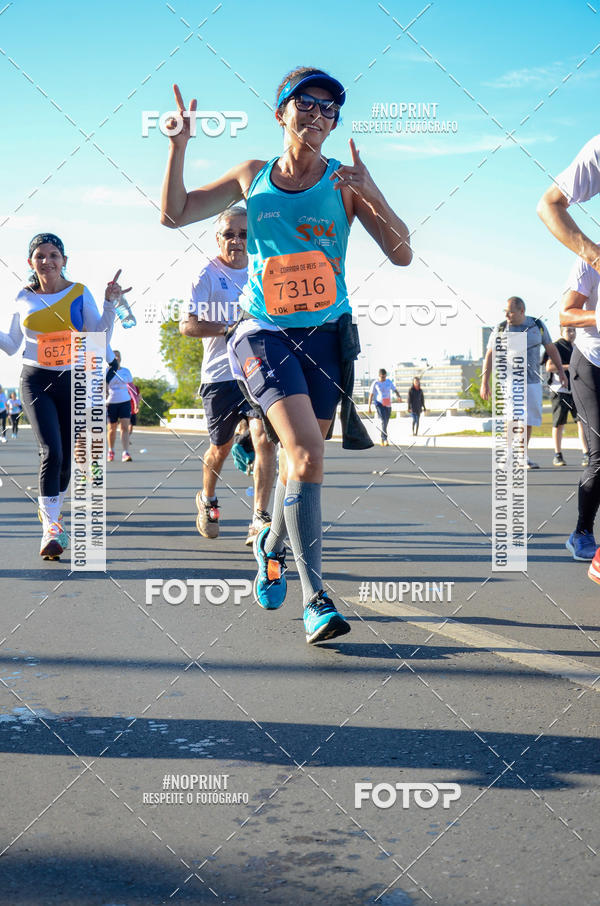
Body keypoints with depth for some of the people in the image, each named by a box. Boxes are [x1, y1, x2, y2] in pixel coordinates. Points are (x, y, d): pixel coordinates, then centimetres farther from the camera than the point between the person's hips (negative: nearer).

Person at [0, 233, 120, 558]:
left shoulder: (79, 293, 1)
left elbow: (100, 338, 0)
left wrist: (109, 303, -11)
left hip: (72, 380, 1)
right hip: (35, 381, -1)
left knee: (67, 458, 6)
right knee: (51, 451, -17)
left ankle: (51, 510, 32)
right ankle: (50, 527, -13)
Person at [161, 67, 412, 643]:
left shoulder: (344, 182, 1)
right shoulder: (253, 177, 7)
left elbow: (401, 255, -7)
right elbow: (174, 214, 8)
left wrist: (372, 195, -21)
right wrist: (178, 145, -4)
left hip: (324, 335, 2)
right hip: (264, 332, -1)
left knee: (298, 456, 9)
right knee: (307, 451, -21)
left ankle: (271, 546, 41)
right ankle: (314, 597, -19)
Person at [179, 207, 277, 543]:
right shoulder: (208, 274, -3)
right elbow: (186, 325, -13)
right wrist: (229, 329, -22)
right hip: (220, 375, -2)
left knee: (266, 438, -16)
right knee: (221, 448, 11)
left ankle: (260, 521, -12)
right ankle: (207, 500, 41)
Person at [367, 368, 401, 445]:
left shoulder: (389, 382, 7)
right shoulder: (375, 383, -3)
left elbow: (395, 390, 3)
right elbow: (371, 395, 0)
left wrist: (399, 396, -19)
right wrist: (369, 407, -3)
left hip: (388, 405, 4)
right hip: (379, 404, -4)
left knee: (385, 423, 10)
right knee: (383, 421, -20)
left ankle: (382, 440, 26)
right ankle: (385, 439, -27)